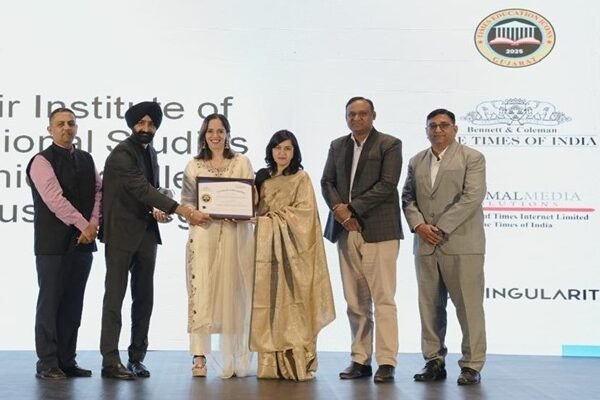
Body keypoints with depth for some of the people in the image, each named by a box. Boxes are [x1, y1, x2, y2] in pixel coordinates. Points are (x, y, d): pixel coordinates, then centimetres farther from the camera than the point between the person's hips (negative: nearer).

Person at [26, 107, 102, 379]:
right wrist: (83, 226, -14)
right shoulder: (42, 161, -7)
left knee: (73, 303, 9)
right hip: (53, 243, -6)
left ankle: (66, 360, 16)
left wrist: (93, 224, -7)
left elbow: (99, 191, 9)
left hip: (82, 242, 6)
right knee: (50, 302, 0)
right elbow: (55, 199, -15)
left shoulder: (86, 160, 14)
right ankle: (47, 364, 5)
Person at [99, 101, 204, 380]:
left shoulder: (150, 152, 13)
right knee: (115, 295, -3)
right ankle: (110, 361, 0)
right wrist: (182, 211, -29)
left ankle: (137, 358, 14)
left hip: (146, 232, 8)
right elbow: (142, 188, -24)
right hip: (121, 232, -8)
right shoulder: (122, 154, -14)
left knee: (144, 297, 7)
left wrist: (155, 210, -1)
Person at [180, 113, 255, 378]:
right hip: (204, 233, 0)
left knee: (233, 293, 1)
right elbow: (186, 201, 7)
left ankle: (233, 360, 6)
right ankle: (199, 357, -5)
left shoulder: (242, 163, 9)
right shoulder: (194, 166, 10)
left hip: (235, 234, 0)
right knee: (201, 292, -6)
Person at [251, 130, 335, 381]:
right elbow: (255, 208, 16)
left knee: (291, 300, -8)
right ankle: (271, 364, 3)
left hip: (291, 247, -4)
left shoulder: (301, 178, 4)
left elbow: (304, 211, -6)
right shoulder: (262, 177, 17)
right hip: (266, 244, 4)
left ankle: (298, 363, -6)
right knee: (267, 299, 1)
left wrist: (274, 214, -6)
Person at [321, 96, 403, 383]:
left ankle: (386, 362, -4)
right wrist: (338, 208, -8)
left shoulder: (390, 144, 0)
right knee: (355, 301, 7)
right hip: (346, 230, 5)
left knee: (383, 298, -6)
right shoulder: (337, 146, 17)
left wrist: (352, 208, -13)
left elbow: (387, 184, -10)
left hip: (378, 230, -5)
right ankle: (360, 359, 12)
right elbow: (327, 182, 12)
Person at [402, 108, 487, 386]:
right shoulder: (417, 161, 17)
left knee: (469, 306, -3)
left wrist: (441, 228, -14)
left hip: (461, 245, -5)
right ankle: (434, 361, 14)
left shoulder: (472, 158, 1)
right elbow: (408, 198, 13)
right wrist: (418, 225, -6)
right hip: (425, 246, 5)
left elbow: (472, 197, -10)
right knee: (429, 306, 7)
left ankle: (472, 365, 3)